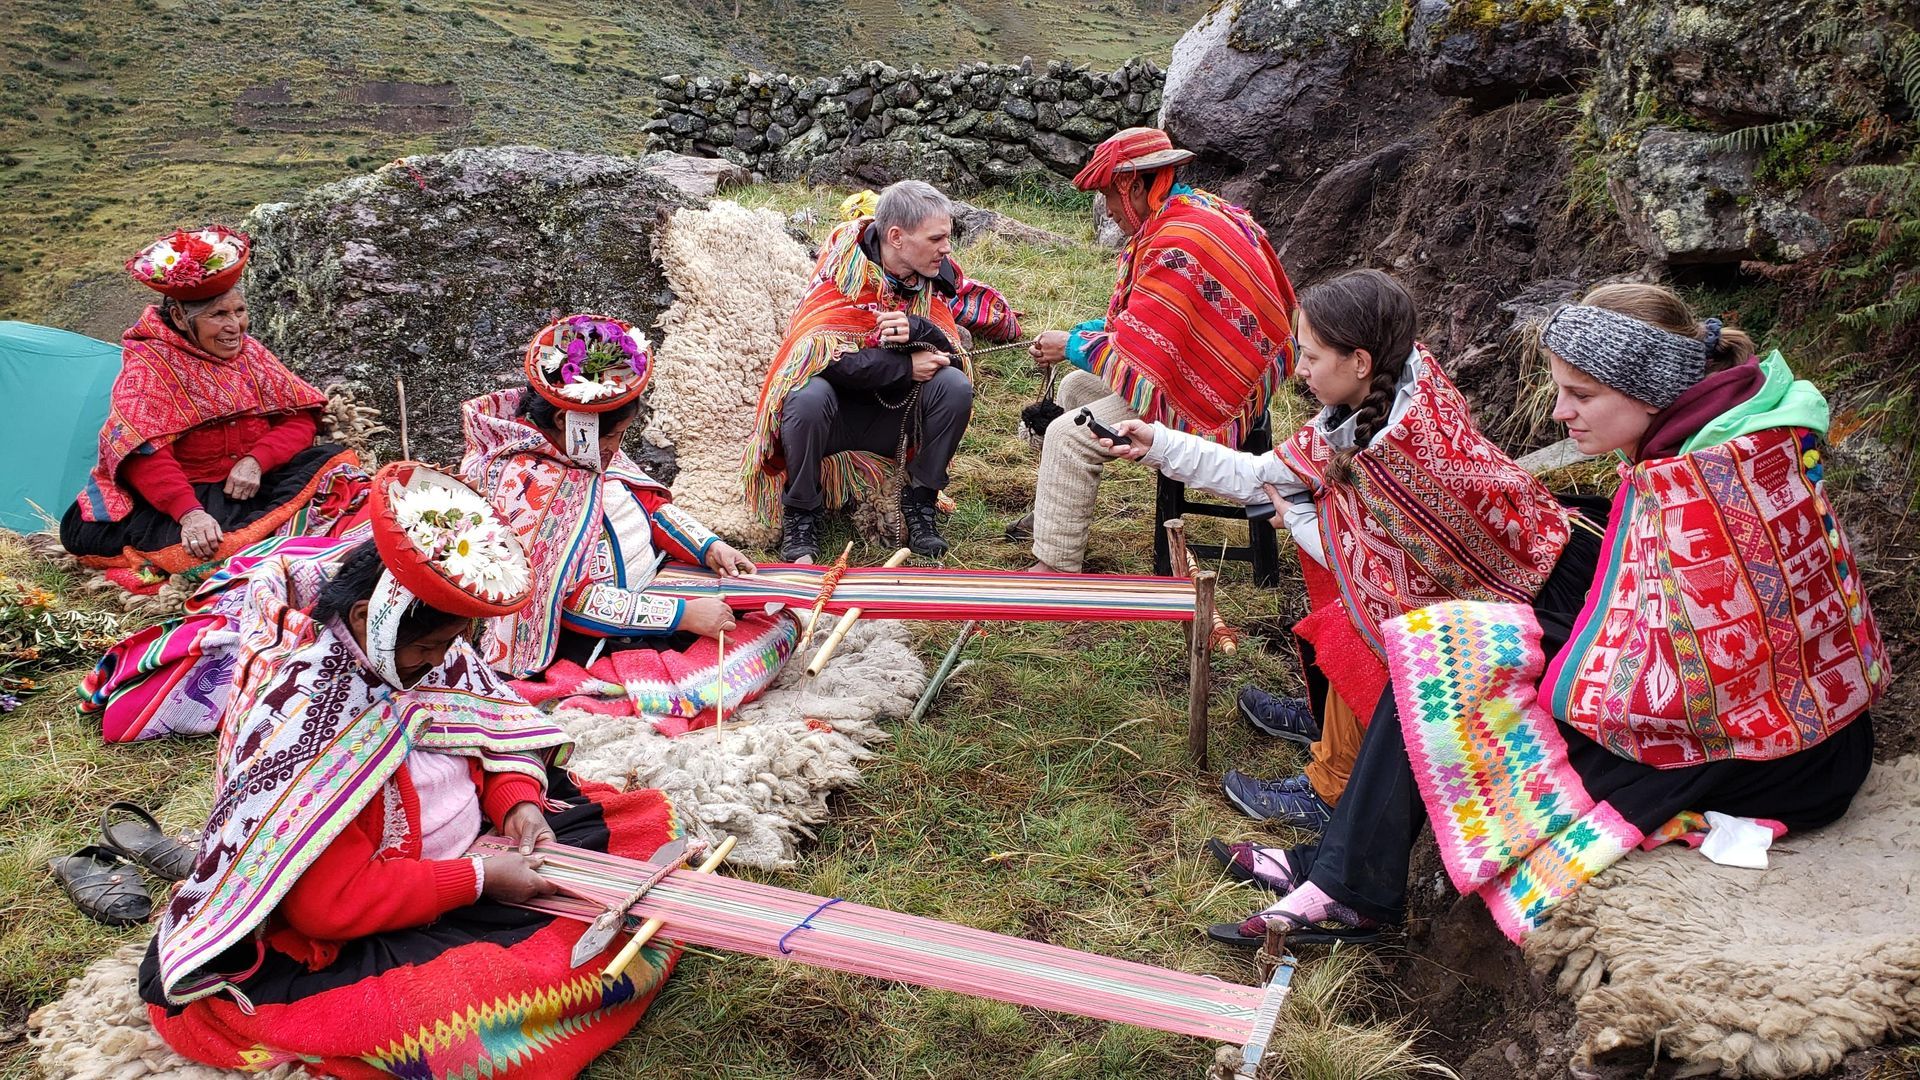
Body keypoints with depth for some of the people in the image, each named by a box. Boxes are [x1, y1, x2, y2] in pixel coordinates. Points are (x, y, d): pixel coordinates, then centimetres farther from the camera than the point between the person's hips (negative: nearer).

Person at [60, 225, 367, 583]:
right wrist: (189, 512, -39)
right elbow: (145, 454, -23)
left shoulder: (249, 352, 8)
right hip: (174, 496, -4)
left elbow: (300, 418, 2)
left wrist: (256, 460, -18)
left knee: (333, 462, -15)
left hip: (250, 484, 4)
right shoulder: (148, 364, -9)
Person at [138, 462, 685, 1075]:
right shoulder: (300, 716, -28)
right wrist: (478, 880, -24)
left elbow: (497, 729, 10)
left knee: (644, 817, 7)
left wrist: (518, 804, -11)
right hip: (323, 946, -8)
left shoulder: (426, 649, -6)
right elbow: (332, 901, -28)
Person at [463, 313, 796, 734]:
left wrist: (709, 546, -1)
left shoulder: (581, 444, 0)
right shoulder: (529, 484, -27)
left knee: (783, 622, 5)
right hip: (591, 645, -9)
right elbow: (573, 600, -27)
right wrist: (682, 615, -26)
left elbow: (647, 500, 15)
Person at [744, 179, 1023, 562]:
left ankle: (919, 501, -4)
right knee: (809, 396, -37)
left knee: (955, 385, -22)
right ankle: (800, 512, -13)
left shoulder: (939, 275, -4)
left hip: (893, 420, 4)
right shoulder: (841, 271, -18)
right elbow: (818, 354, -30)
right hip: (834, 415, -4)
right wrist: (906, 368, -26)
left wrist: (918, 330, -29)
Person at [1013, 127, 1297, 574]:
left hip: (1205, 401, -11)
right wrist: (1083, 332, 5)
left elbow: (1139, 356, -25)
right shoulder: (1194, 210, 7)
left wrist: (1071, 345, -10)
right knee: (1074, 388, 20)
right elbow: (1144, 318, 15)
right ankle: (1055, 515, 28)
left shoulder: (1179, 245, -28)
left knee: (1069, 436, -18)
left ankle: (1056, 566, -9)